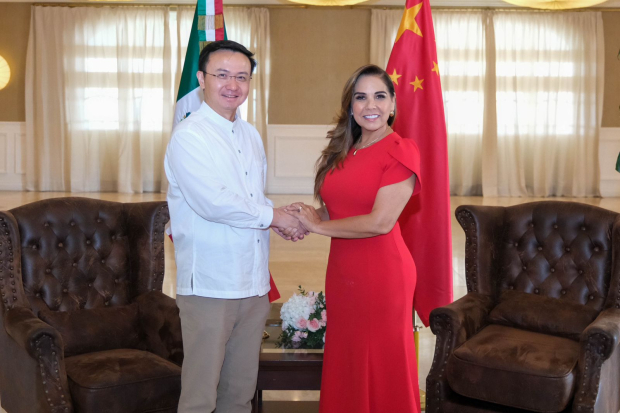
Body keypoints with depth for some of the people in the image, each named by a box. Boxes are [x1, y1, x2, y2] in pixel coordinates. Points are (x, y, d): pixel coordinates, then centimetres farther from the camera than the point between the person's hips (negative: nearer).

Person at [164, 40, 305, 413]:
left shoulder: (251, 135, 15)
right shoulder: (189, 136, -9)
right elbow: (213, 203, -19)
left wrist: (285, 218, 1)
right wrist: (272, 217, -7)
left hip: (254, 284, 7)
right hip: (209, 284, -7)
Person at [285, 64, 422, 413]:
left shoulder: (401, 151, -9)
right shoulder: (342, 152, 13)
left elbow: (380, 222, -16)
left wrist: (317, 226, -8)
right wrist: (312, 215, -5)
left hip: (382, 272, -6)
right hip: (342, 271, 6)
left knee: (382, 370, 5)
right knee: (345, 366, 12)